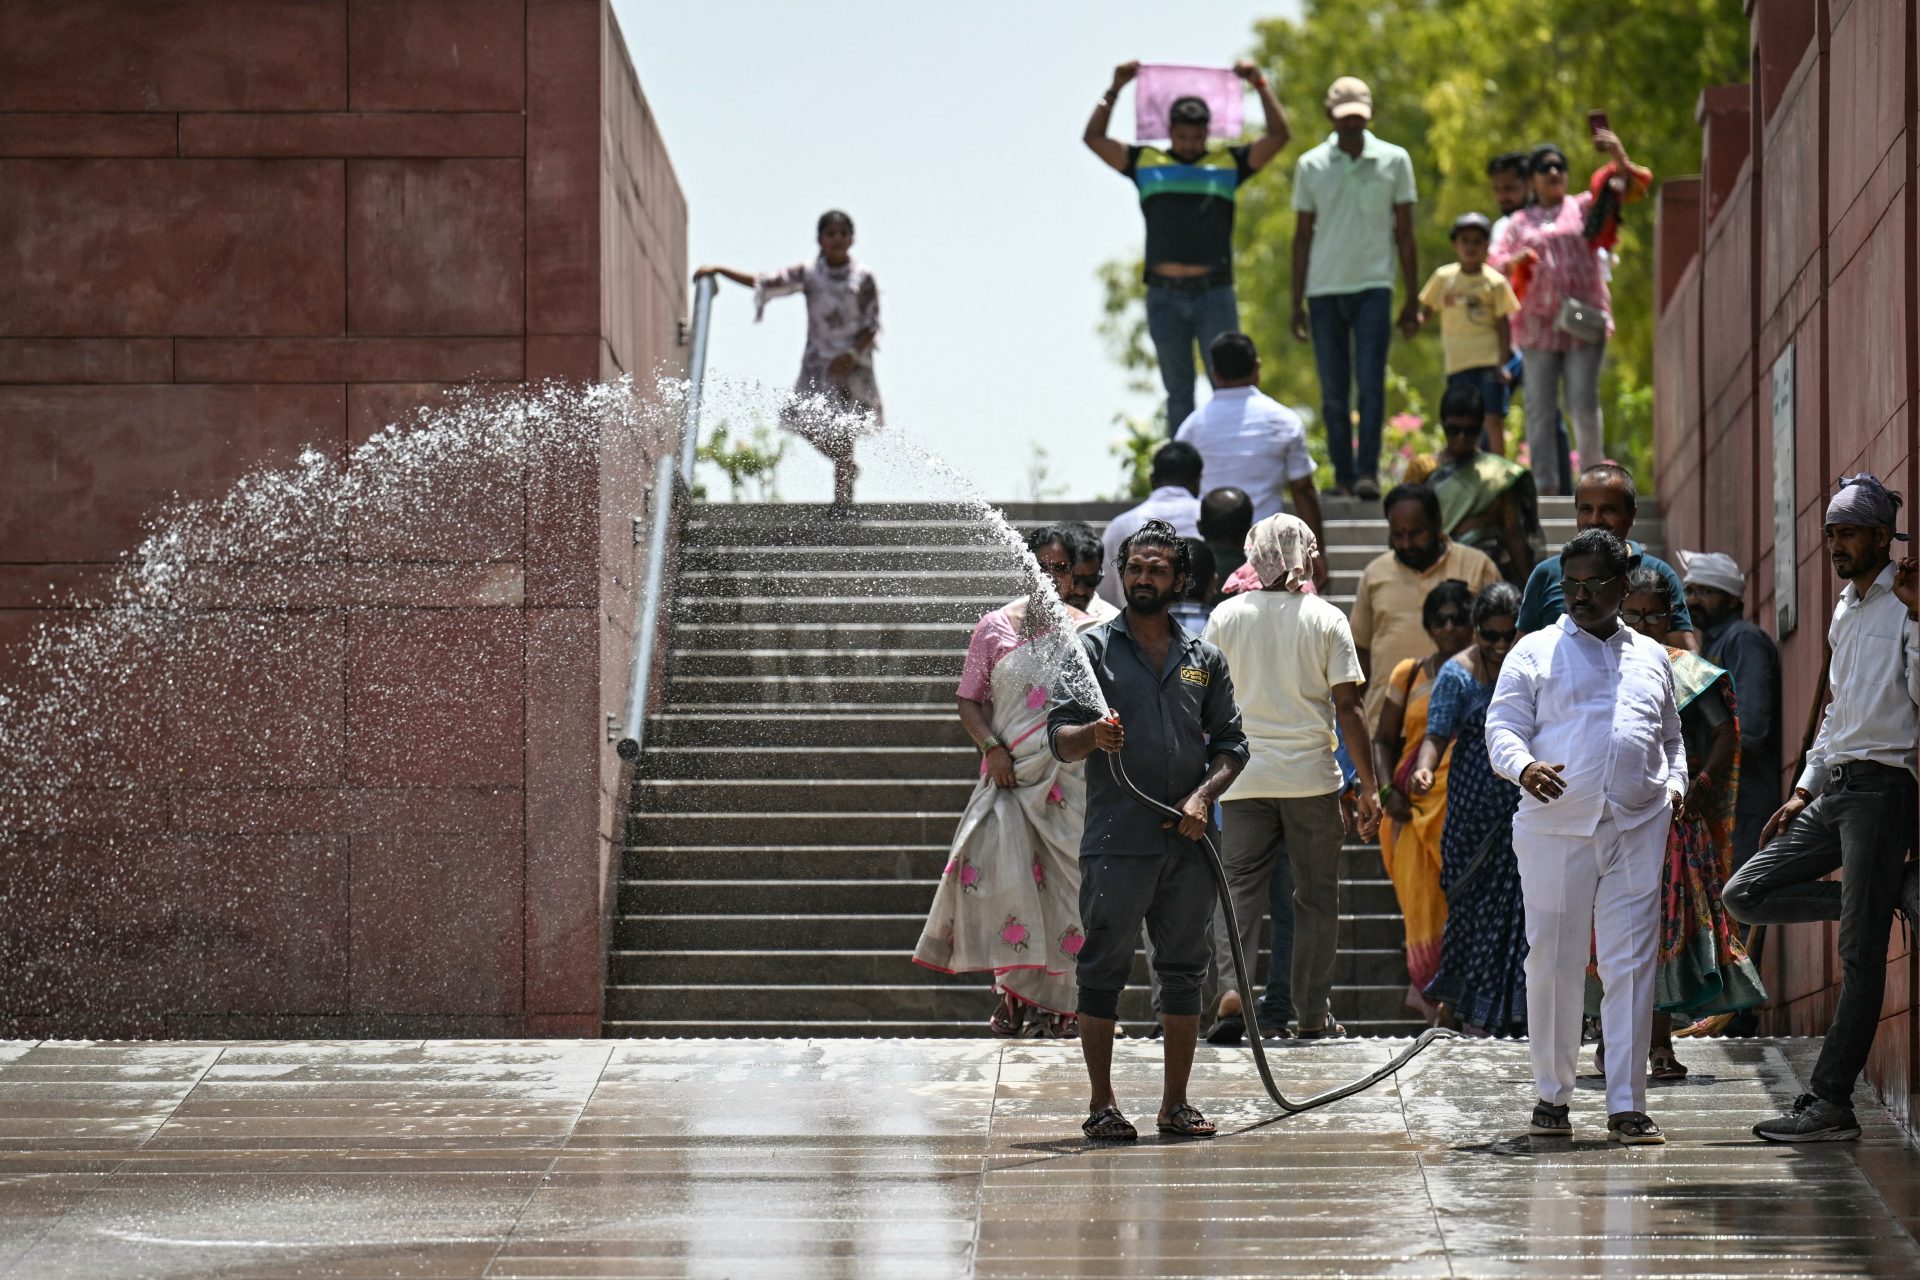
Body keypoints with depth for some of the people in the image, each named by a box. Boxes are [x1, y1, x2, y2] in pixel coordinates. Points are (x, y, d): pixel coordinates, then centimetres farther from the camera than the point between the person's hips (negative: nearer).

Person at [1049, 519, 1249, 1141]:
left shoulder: (1204, 658, 13)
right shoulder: (1093, 647, 4)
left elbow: (1231, 743, 13)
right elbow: (1060, 738, -4)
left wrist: (1202, 796, -4)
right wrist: (1091, 734, -27)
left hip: (1187, 841, 4)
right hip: (1116, 842, -4)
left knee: (1184, 972, 7)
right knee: (1104, 972, -3)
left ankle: (1176, 1102, 14)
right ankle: (1102, 1105, 2)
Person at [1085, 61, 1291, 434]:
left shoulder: (1228, 163, 9)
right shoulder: (1146, 163, 10)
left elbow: (1280, 135, 5)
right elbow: (1093, 137, 8)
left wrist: (1261, 85, -1)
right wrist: (1115, 89, 2)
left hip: (1214, 294, -1)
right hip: (1165, 296, 1)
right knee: (1178, 393, 7)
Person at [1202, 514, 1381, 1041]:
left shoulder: (1227, 616, 1)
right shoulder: (1325, 619, -4)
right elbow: (1346, 707, -6)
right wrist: (1369, 785, 0)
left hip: (1244, 777, 1)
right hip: (1312, 776, -1)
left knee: (1239, 888, 5)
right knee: (1315, 895, 8)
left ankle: (1229, 987, -15)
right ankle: (1313, 1014, 10)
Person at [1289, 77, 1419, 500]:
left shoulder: (1394, 161, 4)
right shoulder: (1311, 166, 6)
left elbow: (1404, 233, 8)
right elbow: (1302, 235, 11)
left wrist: (1413, 298, 5)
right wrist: (1297, 302, 8)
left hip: (1373, 287, -2)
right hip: (1324, 290, 2)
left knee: (1371, 383, -12)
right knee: (1333, 392, 2)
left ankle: (1368, 472, -13)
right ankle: (1343, 476, 8)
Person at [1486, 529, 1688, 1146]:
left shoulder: (1651, 658, 19)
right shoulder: (1534, 653, 8)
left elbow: (1671, 736, 28)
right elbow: (1502, 727, 0)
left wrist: (1674, 783, 8)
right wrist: (1524, 767, -21)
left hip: (1637, 831, 2)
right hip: (1555, 829, -2)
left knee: (1631, 964, -4)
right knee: (1553, 962, 3)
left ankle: (1626, 1106, -4)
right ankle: (1551, 1097, 16)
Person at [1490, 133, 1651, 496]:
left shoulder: (1585, 207, 14)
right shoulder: (1519, 222, 17)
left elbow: (1634, 187, 7)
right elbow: (1496, 261, 7)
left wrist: (1618, 156, -12)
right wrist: (1515, 261, -17)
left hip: (1584, 320, -2)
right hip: (1537, 324, 2)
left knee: (1584, 405, -6)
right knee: (1540, 409, -1)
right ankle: (1544, 483, 2)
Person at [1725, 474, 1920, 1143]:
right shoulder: (1844, 611, 19)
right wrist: (1804, 789, 22)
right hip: (1832, 788, 9)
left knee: (1861, 957, -7)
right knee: (1745, 896, 2)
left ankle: (1830, 1105, -7)